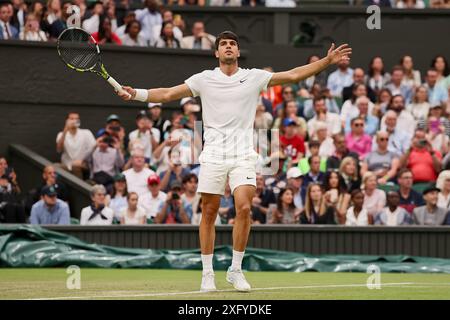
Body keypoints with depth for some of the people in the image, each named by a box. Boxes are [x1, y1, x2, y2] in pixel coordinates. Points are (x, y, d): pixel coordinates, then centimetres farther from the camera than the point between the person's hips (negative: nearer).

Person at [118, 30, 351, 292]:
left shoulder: (254, 77, 6)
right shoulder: (204, 79, 7)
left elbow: (293, 75, 4)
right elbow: (168, 94, 4)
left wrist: (328, 61, -4)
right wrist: (137, 94, -9)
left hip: (243, 155, 0)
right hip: (213, 156, 0)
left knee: (244, 208, -14)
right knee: (209, 213, 0)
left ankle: (236, 270, -1)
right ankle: (208, 273, 10)